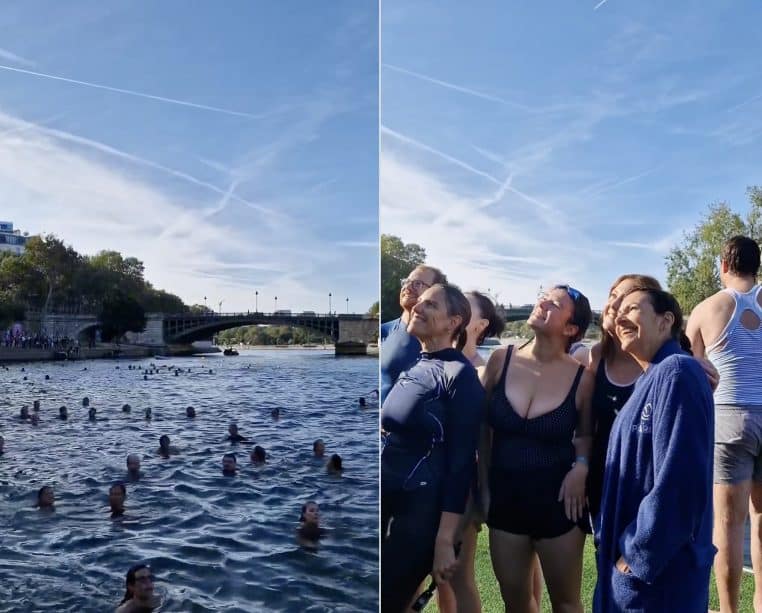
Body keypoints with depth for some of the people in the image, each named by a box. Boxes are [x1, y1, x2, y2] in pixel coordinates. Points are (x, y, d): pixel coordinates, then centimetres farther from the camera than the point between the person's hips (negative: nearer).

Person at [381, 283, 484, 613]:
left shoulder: (460, 375, -11)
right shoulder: (410, 366, 9)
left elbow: (461, 461, -13)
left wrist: (444, 539, -16)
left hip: (421, 506, -6)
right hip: (387, 497, 6)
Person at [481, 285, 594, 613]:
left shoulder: (582, 377, -10)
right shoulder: (501, 360, -7)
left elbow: (585, 434, 9)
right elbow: (483, 427, 5)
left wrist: (581, 466, -11)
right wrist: (483, 485, 7)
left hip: (557, 499, -2)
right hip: (505, 495, 2)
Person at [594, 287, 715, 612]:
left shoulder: (677, 373, -19)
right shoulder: (650, 380, 11)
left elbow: (678, 481, -26)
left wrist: (638, 555, -18)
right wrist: (614, 542, 12)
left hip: (661, 566, -9)